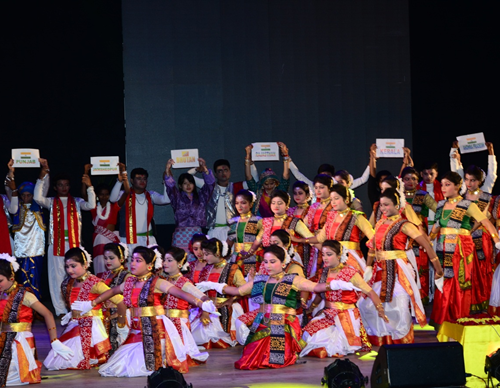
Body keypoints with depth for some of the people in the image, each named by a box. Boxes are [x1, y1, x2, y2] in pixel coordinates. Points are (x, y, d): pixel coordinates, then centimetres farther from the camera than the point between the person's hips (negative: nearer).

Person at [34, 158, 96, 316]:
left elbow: (91, 205, -4)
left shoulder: (76, 202, 13)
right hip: (56, 242, 0)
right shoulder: (51, 202, 11)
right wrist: (42, 175, -12)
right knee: (57, 276, -1)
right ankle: (61, 310, 3)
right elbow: (38, 197, -8)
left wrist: (89, 186, -12)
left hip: (74, 243, 0)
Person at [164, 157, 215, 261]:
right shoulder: (177, 197, 10)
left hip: (197, 234, 2)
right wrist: (168, 170, -25)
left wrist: (205, 170, -16)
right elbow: (170, 186, -7)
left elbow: (210, 184, 3)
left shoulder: (200, 197, 15)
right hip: (181, 234, -2)